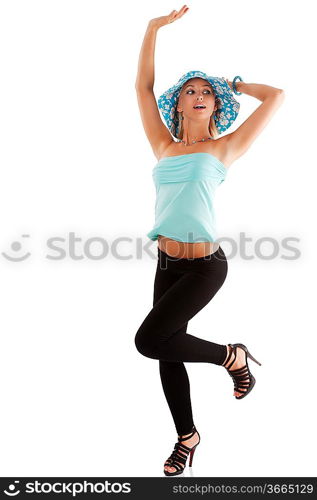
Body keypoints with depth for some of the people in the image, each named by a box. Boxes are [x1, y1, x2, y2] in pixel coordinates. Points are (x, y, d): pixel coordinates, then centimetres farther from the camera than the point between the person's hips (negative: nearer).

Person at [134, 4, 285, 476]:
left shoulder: (223, 148, 1)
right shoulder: (165, 147, 11)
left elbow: (276, 95, 1)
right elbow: (143, 86, 11)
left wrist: (233, 85, 14)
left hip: (205, 265, -5)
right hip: (167, 263, 5)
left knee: (149, 340, -17)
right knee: (167, 352, 10)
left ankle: (232, 356, 7)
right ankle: (187, 435, 32)